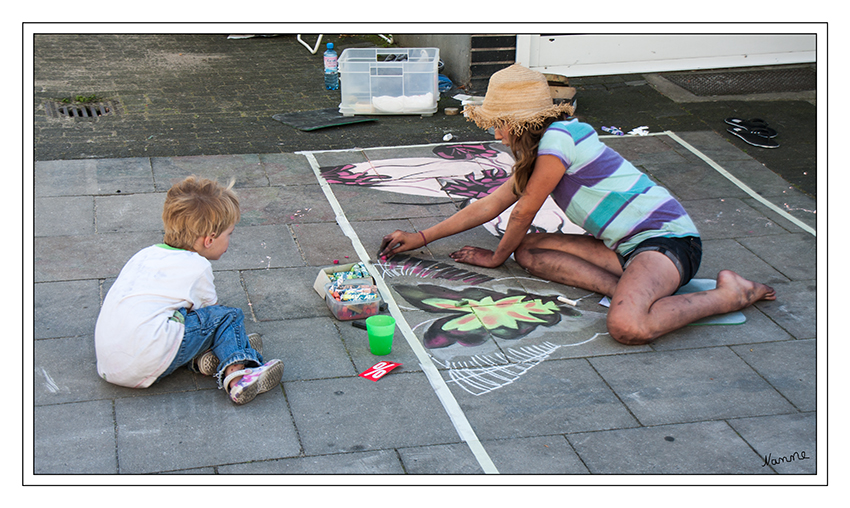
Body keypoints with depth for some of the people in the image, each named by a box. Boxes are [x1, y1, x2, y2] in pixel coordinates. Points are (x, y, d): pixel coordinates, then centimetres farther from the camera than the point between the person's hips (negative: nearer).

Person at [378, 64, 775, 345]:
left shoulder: (559, 137, -14)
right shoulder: (537, 152, 17)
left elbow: (523, 213, -4)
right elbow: (490, 205, 26)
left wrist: (496, 258, 15)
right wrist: (421, 238, 28)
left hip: (667, 238, -10)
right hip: (627, 246, 10)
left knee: (627, 326, -37)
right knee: (528, 251, -1)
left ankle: (730, 296, -13)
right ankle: (633, 293, -11)